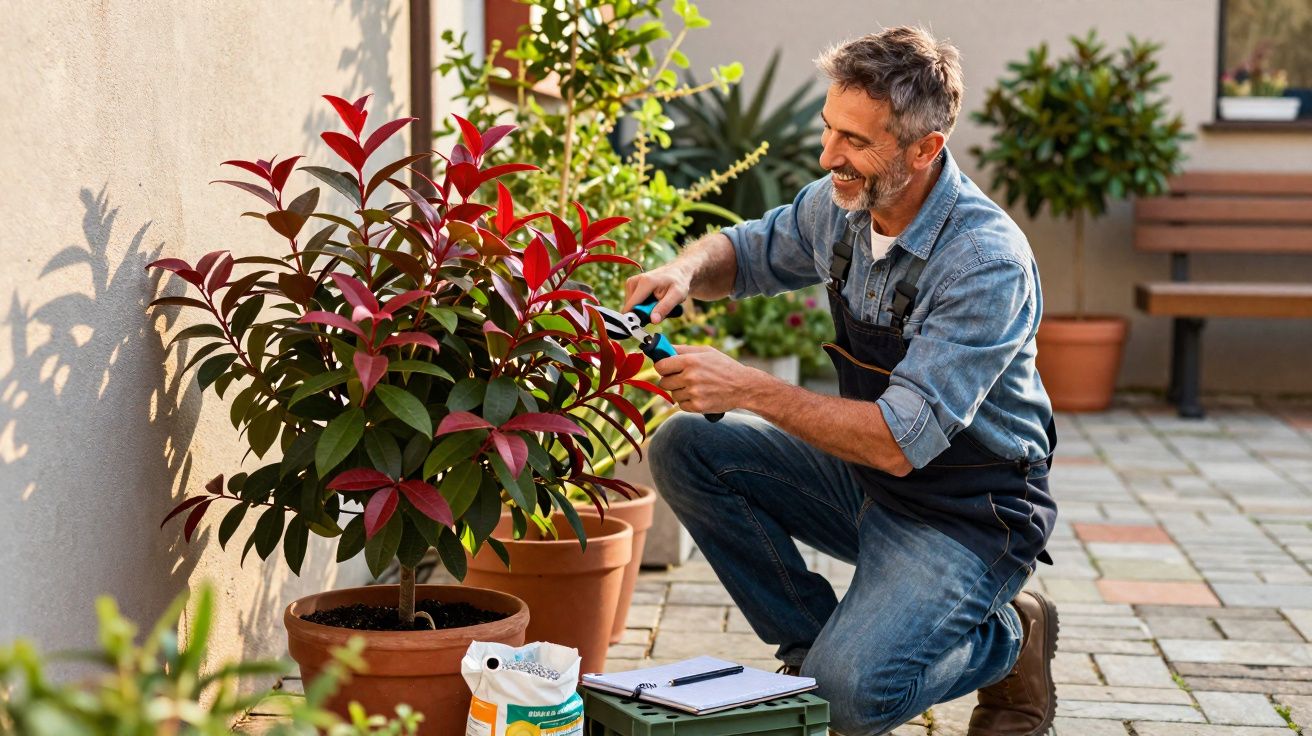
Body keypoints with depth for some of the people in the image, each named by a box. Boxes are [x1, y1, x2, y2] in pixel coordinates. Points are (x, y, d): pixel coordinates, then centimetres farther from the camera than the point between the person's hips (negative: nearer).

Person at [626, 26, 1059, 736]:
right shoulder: (841, 204, -6)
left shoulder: (987, 262, -28)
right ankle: (817, 640, 3)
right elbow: (747, 250, 15)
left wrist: (748, 387, -30)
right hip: (866, 475, 7)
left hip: (966, 512, -7)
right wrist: (685, 269, -10)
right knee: (686, 448, -8)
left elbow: (900, 441, -31)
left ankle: (1008, 640, 5)